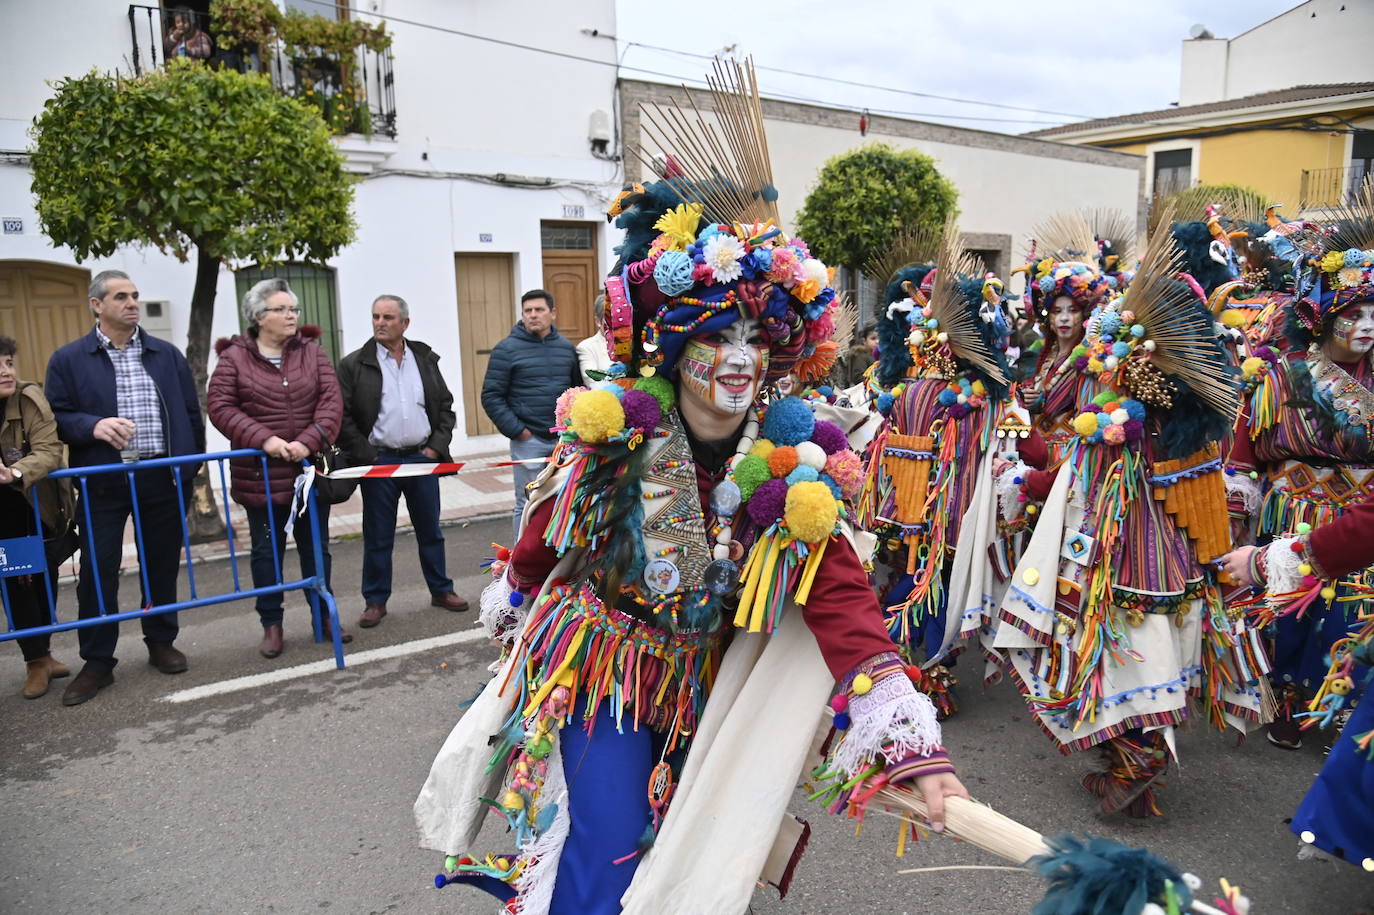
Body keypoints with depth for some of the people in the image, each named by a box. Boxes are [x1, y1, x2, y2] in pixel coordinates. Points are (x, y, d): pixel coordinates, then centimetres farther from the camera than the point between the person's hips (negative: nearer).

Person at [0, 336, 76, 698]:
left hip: (40, 505, 0)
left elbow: (49, 451, -23)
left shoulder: (31, 398, -16)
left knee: (45, 577, 10)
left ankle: (41, 653, 28)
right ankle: (36, 661, 12)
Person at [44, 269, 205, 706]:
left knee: (162, 567, 11)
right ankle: (97, 662, 15)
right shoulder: (69, 359, 2)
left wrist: (193, 469, 6)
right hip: (103, 484, -2)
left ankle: (161, 643, 27)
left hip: (165, 479, 2)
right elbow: (57, 416, 1)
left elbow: (191, 413, 10)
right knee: (97, 573, 2)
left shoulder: (167, 354, 8)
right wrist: (93, 426, -20)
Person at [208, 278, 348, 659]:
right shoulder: (234, 357, -1)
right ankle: (271, 625, 22)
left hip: (310, 470, 2)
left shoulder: (311, 351, 5)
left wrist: (309, 442, -18)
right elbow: (219, 406, -7)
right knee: (267, 552, 9)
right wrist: (263, 439, -18)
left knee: (316, 548, 12)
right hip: (260, 475, -2)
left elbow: (331, 400, -4)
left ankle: (323, 616, 26)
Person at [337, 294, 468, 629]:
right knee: (378, 537, 5)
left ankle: (441, 590, 24)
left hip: (422, 458, 3)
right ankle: (375, 601, 17)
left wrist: (436, 446, 0)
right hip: (379, 462, -2)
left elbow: (445, 406, 11)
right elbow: (343, 417, -5)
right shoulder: (353, 365, -2)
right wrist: (366, 458, -10)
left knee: (430, 531, 12)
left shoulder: (426, 359, 8)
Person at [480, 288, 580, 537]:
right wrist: (516, 430, -11)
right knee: (528, 506, 0)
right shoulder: (507, 349, -4)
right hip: (528, 440, -4)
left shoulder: (567, 348, 10)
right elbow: (491, 397, -6)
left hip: (565, 439, 4)